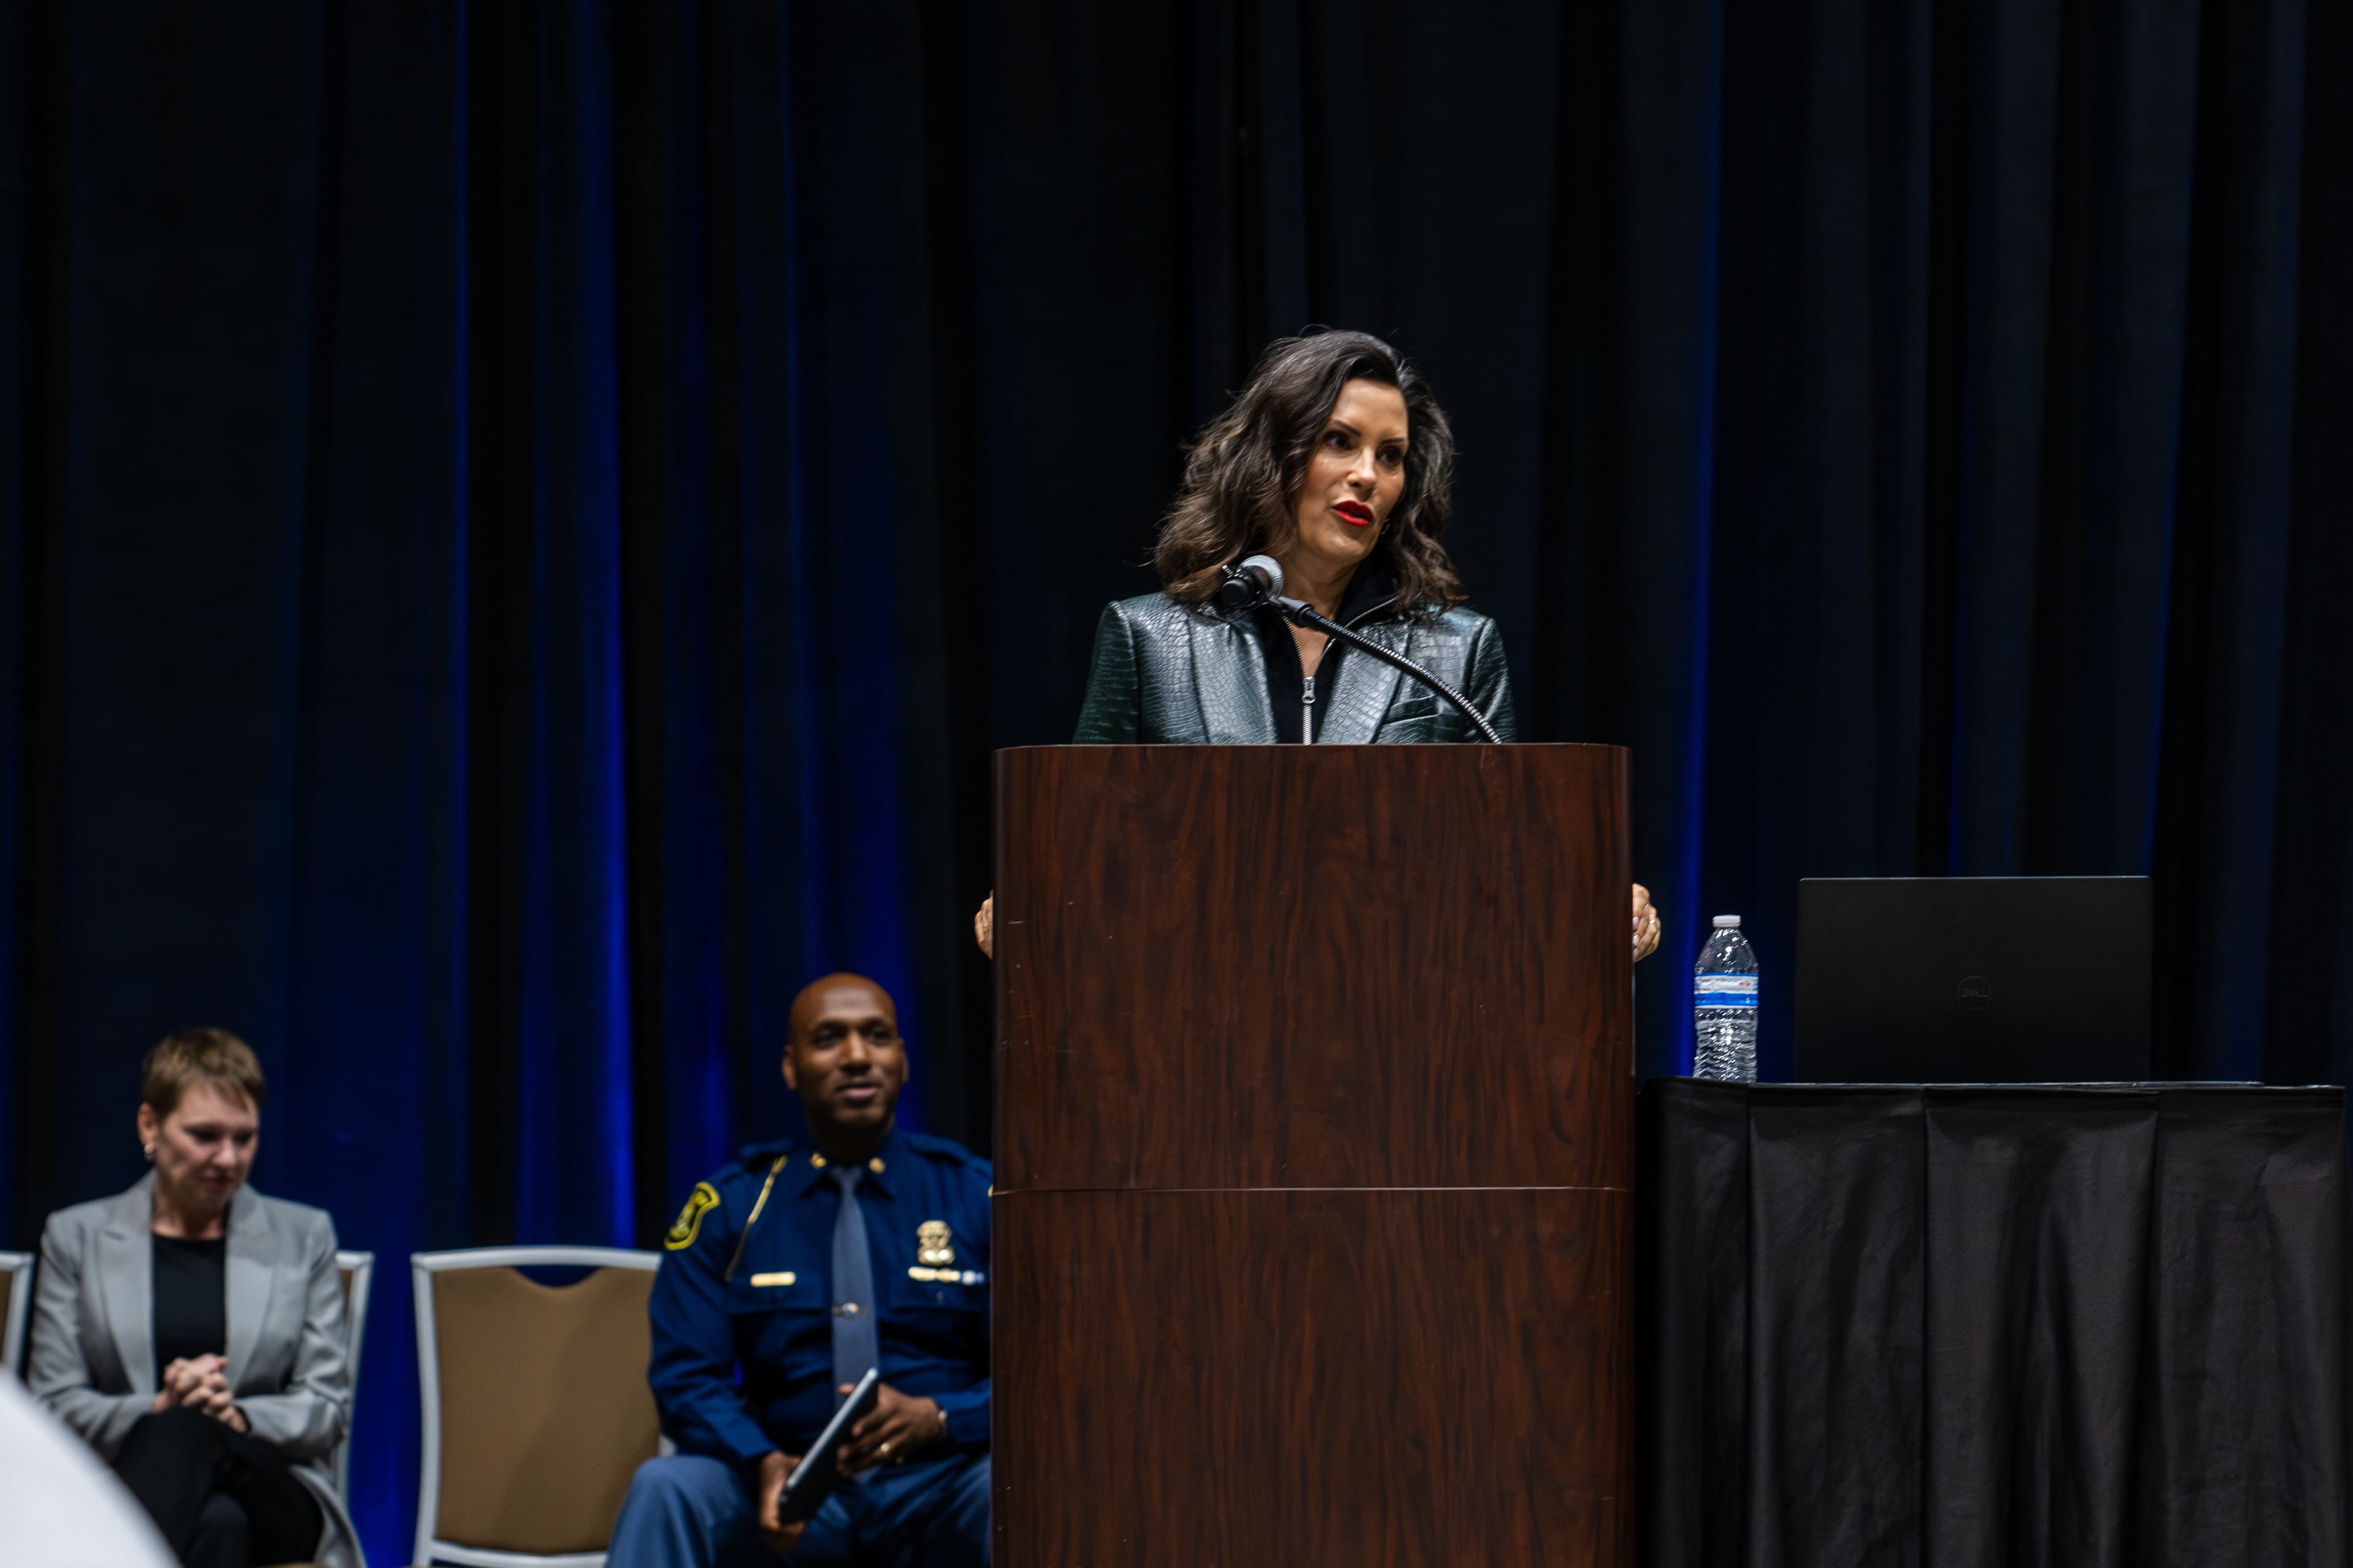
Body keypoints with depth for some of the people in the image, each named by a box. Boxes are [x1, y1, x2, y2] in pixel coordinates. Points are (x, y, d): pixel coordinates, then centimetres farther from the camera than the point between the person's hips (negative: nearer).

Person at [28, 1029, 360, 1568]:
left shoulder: (305, 1237, 17)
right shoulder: (78, 1236, 16)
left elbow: (328, 1408, 11)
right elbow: (53, 1407, 9)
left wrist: (237, 1419, -10)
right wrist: (156, 1410, -11)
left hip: (275, 1498, 0)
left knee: (187, 1433, -39)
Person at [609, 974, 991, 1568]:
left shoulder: (974, 1195, 7)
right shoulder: (728, 1207, 9)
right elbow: (687, 1378, 2)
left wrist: (936, 1419, -20)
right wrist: (764, 1465, -20)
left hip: (935, 1490, -1)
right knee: (665, 1487, -30)